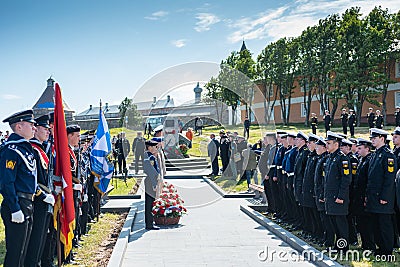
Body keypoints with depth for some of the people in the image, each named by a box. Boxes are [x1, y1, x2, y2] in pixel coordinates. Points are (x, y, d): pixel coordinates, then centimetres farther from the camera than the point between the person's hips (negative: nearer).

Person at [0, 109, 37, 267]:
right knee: (15, 253, -2)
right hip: (17, 206, -10)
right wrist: (15, 209, -22)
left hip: (27, 205, 10)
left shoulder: (25, 147, 14)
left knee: (22, 251, 17)